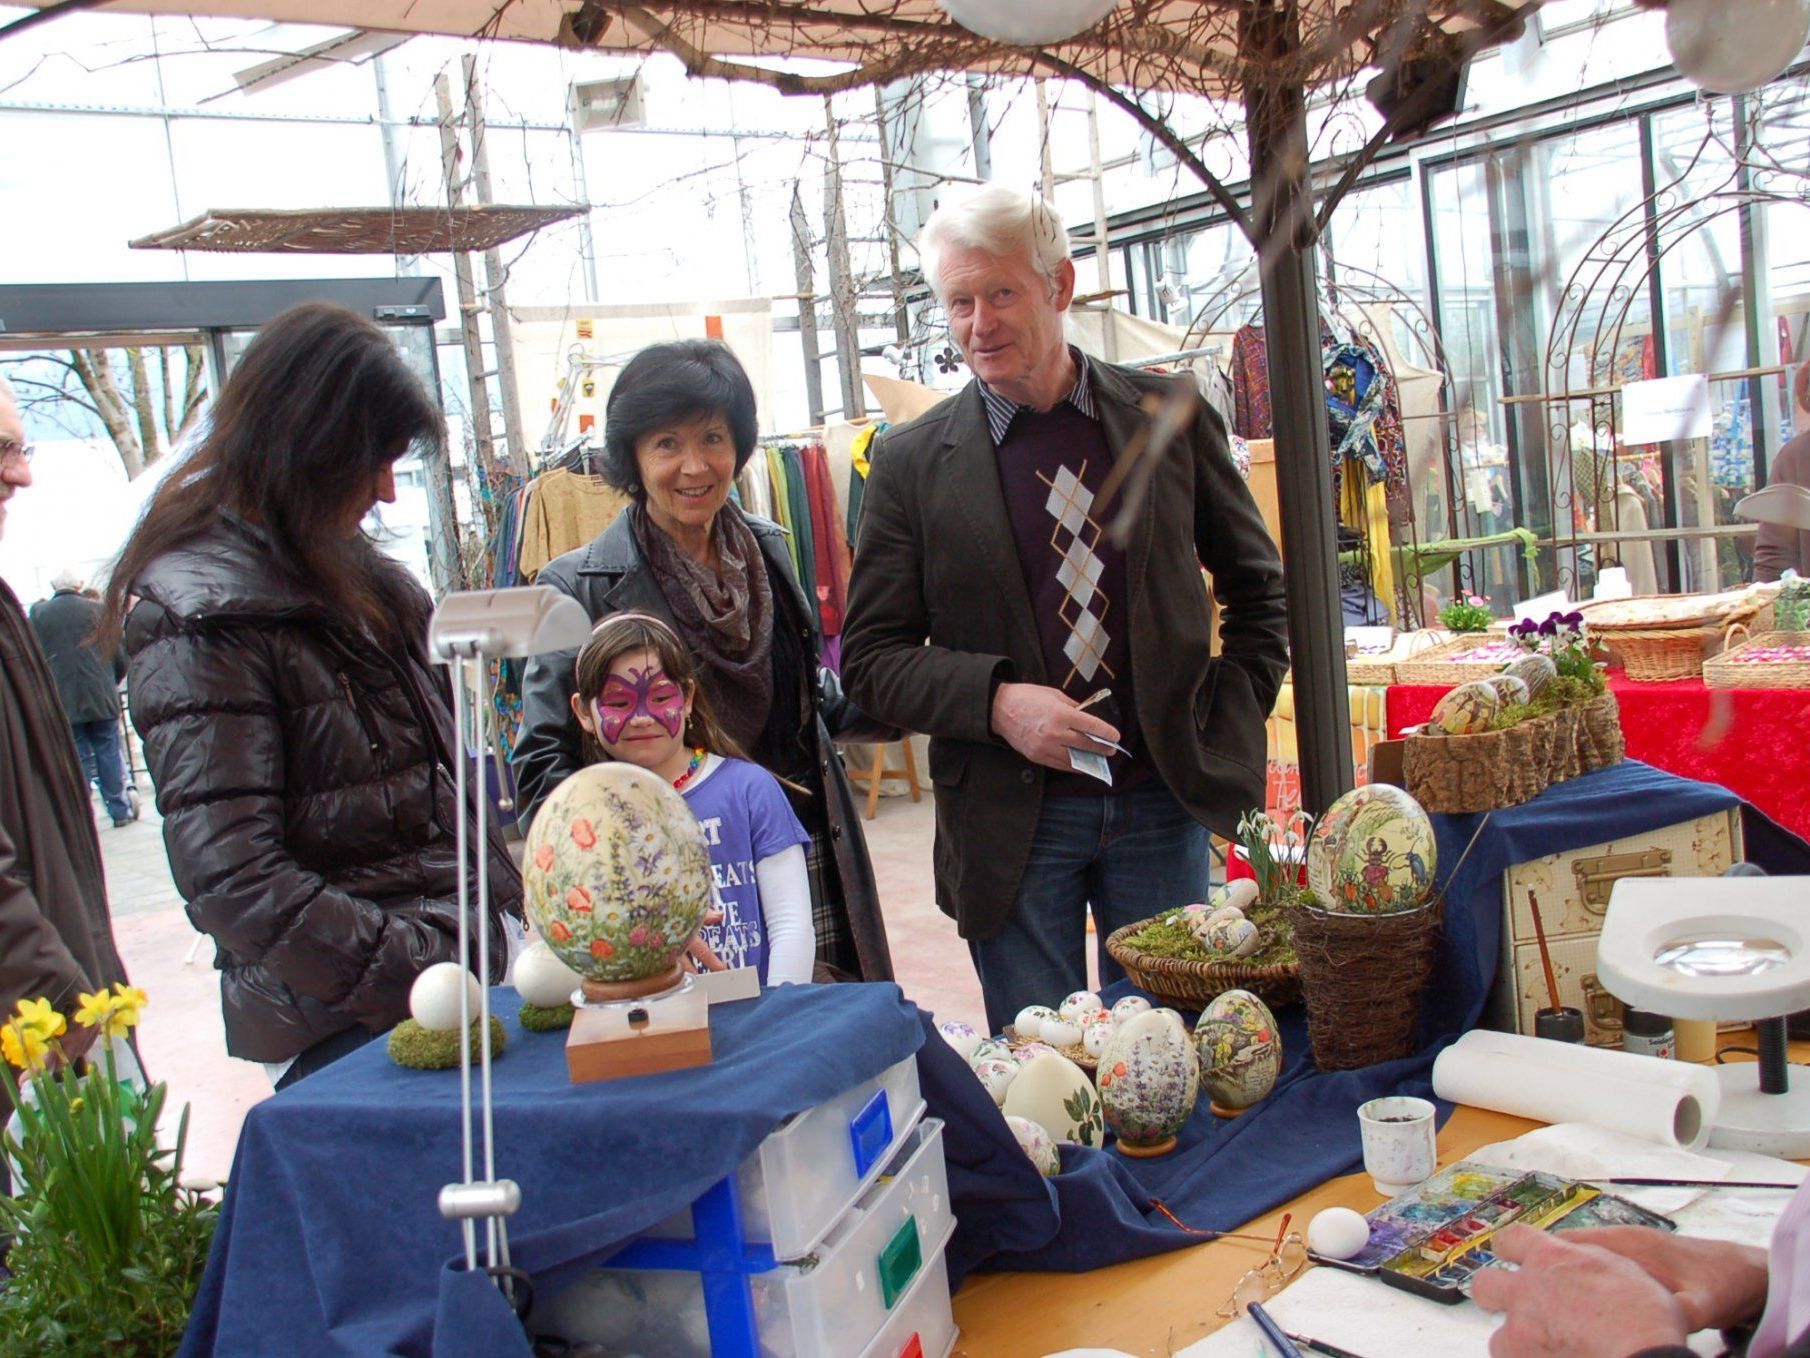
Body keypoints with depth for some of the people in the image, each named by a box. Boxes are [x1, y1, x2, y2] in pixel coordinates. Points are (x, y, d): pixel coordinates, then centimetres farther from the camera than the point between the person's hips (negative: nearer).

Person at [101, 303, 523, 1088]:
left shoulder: (348, 574, 14)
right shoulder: (205, 617, -12)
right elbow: (234, 882, -17)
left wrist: (508, 920, 4)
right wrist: (440, 976, -20)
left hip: (471, 954, 7)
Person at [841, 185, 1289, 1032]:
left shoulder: (1168, 415, 2)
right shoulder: (911, 462, -2)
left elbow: (1255, 584, 12)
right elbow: (870, 659, -1)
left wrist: (1229, 729, 1)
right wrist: (995, 701, -17)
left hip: (1163, 802, 1)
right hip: (1011, 820, -1)